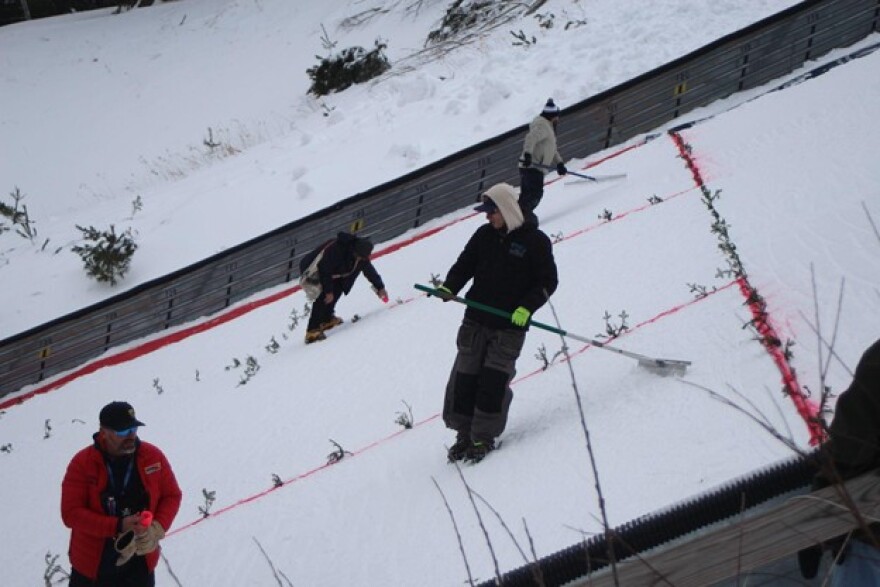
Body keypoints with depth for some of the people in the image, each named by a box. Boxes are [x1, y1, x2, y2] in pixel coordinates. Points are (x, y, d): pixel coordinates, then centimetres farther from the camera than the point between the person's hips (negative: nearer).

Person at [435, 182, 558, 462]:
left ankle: (484, 437, 3)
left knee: (493, 380, -8)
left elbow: (548, 281, -4)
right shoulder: (484, 235, 7)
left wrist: (527, 307, -18)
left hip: (511, 325, -4)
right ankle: (464, 434, 13)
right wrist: (449, 287, -6)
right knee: (465, 376, 2)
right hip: (476, 320, 4)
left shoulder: (535, 241, -6)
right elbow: (465, 264, 13)